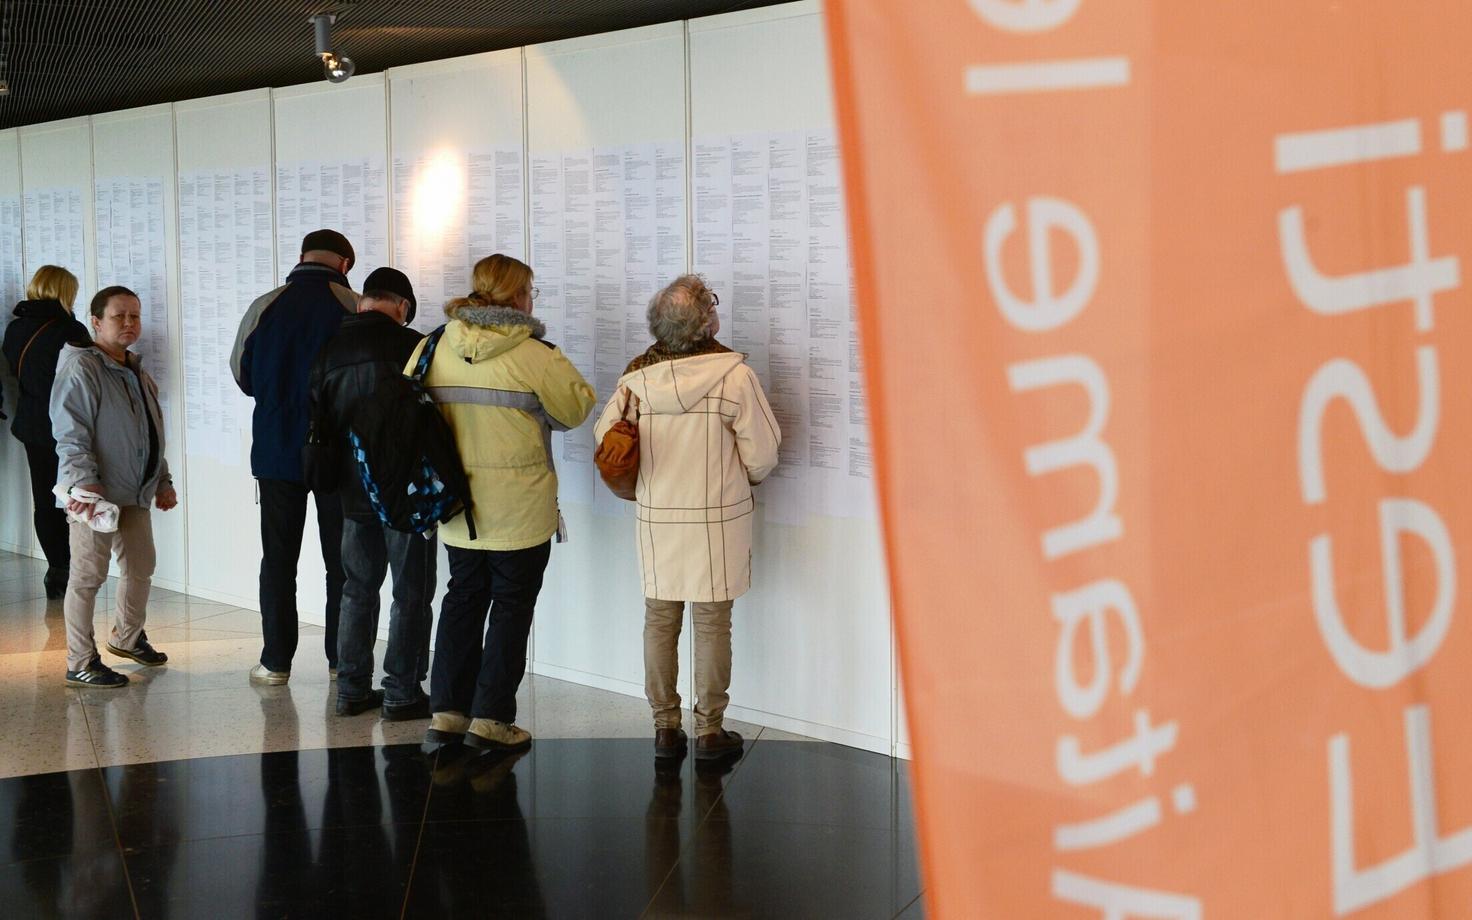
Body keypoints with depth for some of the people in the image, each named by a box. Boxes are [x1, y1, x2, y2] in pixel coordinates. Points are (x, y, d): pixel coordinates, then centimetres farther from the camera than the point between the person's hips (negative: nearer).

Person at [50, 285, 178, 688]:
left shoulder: (138, 374, 17)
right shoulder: (80, 369, -12)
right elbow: (70, 433, -18)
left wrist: (162, 480, 23)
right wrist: (85, 482, -27)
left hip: (135, 494, 9)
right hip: (94, 494, -9)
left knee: (141, 568, 17)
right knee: (88, 576, -5)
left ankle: (127, 636, 39)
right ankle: (81, 663, 1)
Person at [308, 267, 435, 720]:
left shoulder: (330, 348, 3)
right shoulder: (411, 345, -13)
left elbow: (314, 416, 8)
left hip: (353, 490, 5)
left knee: (358, 588, 15)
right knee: (411, 591, 3)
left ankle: (352, 689, 18)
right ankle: (401, 693, 4)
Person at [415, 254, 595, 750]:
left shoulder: (434, 349, -1)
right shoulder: (536, 356, -14)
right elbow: (574, 410, -4)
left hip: (457, 503, 5)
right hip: (519, 508, -5)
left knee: (463, 598, 16)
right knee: (511, 606, 6)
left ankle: (446, 710, 18)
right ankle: (491, 718, 7)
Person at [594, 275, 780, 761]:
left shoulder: (638, 375, -5)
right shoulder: (734, 375, -14)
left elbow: (606, 434, 0)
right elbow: (762, 451, -10)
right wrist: (742, 480, 12)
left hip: (657, 515, 3)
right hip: (718, 516, -3)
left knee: (660, 619, 12)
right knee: (712, 622, 5)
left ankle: (665, 727, 17)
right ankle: (709, 729, 11)